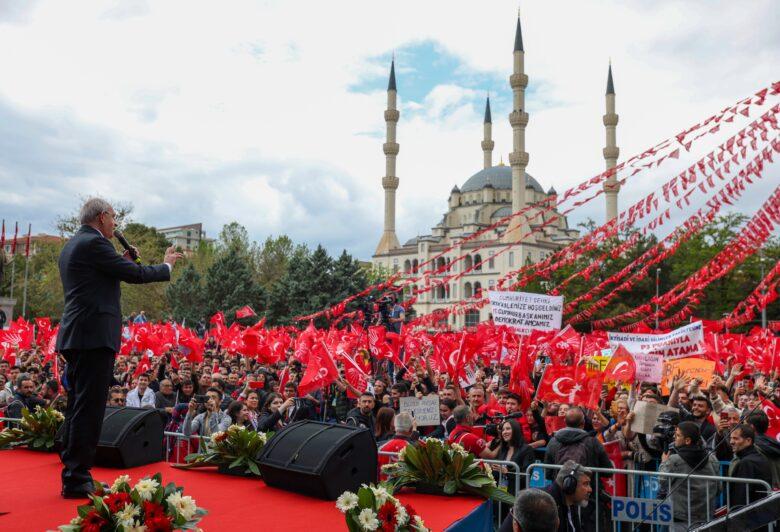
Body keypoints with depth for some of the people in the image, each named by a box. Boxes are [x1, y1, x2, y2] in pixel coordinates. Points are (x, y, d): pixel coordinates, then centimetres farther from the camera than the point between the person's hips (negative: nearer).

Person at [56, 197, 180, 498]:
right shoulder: (95, 243, -11)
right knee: (89, 409, -6)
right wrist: (167, 265, 4)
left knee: (78, 407, 15)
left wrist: (122, 261, 17)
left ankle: (73, 476, 23)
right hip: (94, 337, -10)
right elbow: (136, 275, -11)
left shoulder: (71, 246, 19)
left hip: (76, 337, 10)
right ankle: (77, 480, -2)